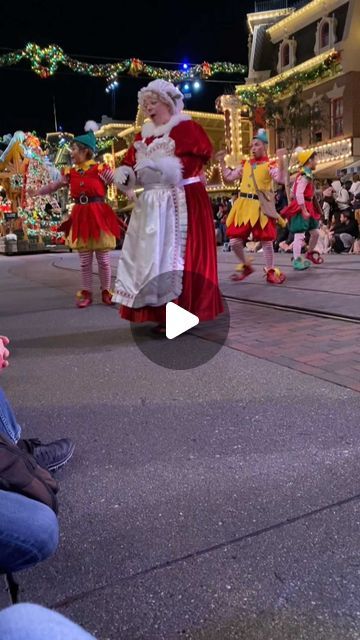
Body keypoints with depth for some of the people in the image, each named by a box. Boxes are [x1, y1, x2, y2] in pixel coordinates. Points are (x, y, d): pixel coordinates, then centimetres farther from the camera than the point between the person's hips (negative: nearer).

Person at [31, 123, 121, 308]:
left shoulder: (101, 170, -4)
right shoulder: (70, 173, 9)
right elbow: (53, 186, 18)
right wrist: (34, 193, 20)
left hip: (99, 216, -4)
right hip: (80, 218, 4)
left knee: (103, 258, 3)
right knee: (84, 260, 7)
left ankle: (106, 291, 16)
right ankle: (86, 293, 15)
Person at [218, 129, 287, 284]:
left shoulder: (269, 165, -3)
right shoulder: (245, 164, 13)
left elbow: (281, 179, -19)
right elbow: (229, 177, 19)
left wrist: (281, 162, -28)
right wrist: (222, 162, 15)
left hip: (260, 206, -5)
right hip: (243, 205, 5)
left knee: (266, 240, 1)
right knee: (234, 241, 3)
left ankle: (270, 271, 15)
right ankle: (245, 266, 25)